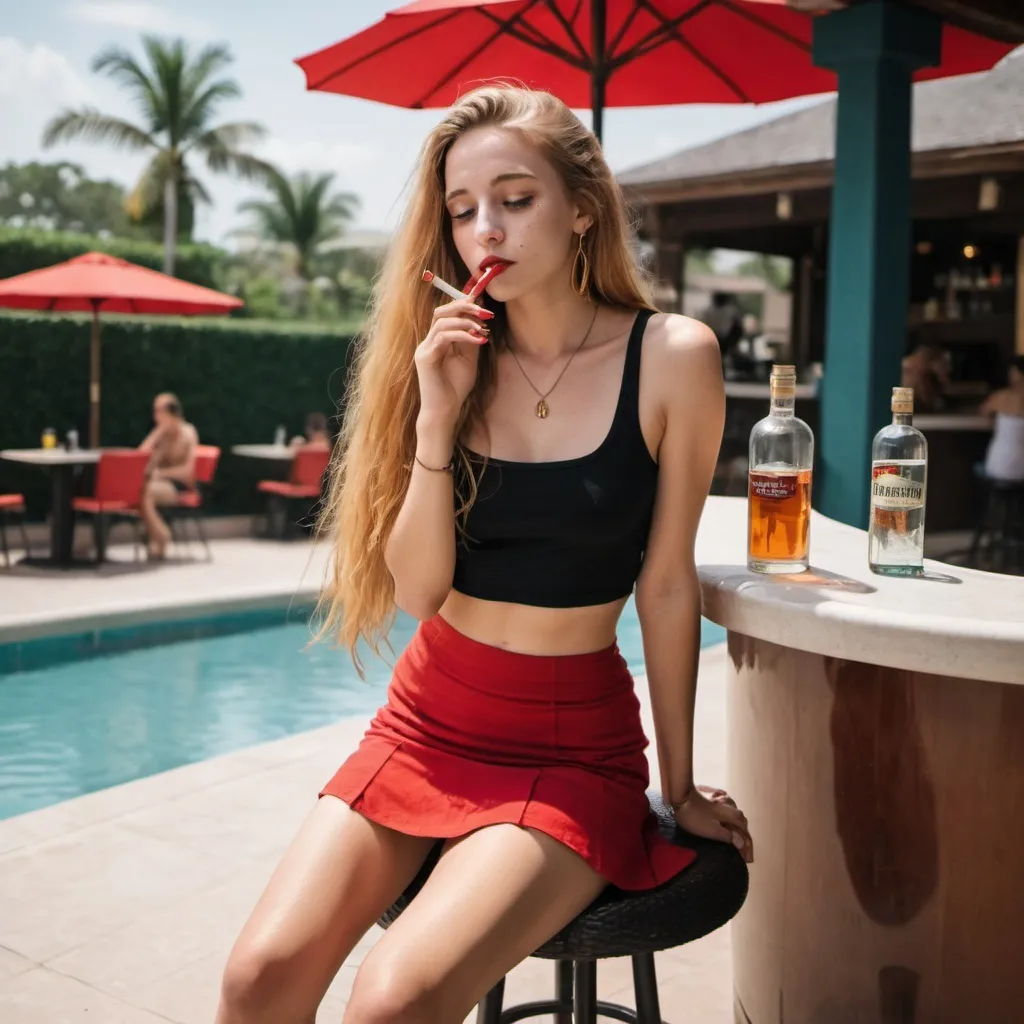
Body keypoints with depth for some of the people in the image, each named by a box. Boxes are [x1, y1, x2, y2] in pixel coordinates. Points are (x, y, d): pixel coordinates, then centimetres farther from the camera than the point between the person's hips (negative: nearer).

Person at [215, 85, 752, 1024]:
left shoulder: (671, 357, -9)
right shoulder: (454, 357, 2)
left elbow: (667, 584, -4)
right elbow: (417, 588, -5)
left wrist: (679, 786, 3)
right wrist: (437, 416, -17)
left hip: (573, 743, -3)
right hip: (428, 723, 4)